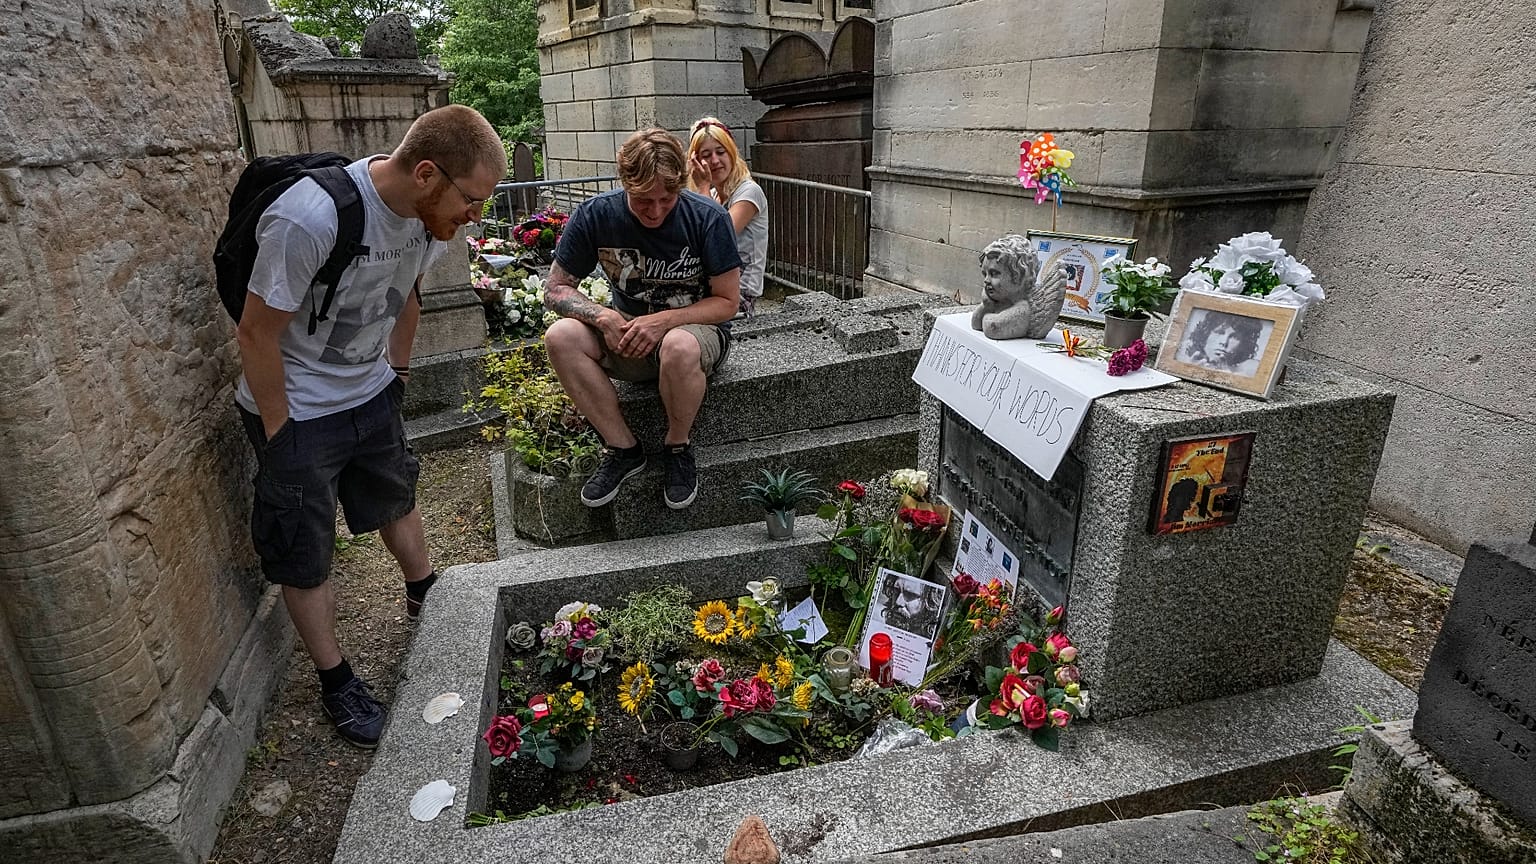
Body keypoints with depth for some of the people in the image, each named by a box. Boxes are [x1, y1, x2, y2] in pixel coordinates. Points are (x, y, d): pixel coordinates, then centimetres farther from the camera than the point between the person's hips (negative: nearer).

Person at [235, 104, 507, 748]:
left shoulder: (427, 209, -11)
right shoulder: (308, 219, -34)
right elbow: (257, 333, -24)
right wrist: (280, 437, -15)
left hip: (372, 393, 6)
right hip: (296, 410, -6)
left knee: (396, 499, 25)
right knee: (306, 557, 8)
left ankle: (423, 593, 50)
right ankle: (334, 679, 27)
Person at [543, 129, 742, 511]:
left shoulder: (708, 218, -16)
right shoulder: (595, 216, -10)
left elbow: (727, 302, -11)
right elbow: (555, 288, -4)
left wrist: (665, 320, -25)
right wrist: (602, 316, -23)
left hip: (696, 328, -3)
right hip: (628, 334, 3)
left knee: (679, 346, -40)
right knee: (561, 336, -25)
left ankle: (677, 448, -11)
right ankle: (623, 449, -12)